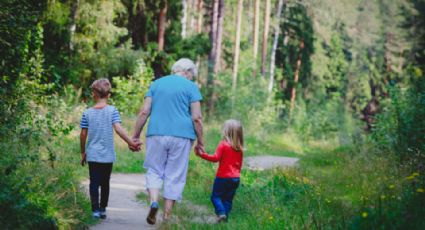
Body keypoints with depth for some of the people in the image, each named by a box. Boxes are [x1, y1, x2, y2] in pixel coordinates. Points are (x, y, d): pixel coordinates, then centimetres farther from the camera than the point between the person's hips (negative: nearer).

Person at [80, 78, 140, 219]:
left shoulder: (87, 113, 0)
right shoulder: (112, 111, -5)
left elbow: (83, 135, 3)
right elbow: (118, 129, -15)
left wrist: (83, 153, 13)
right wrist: (131, 143, -13)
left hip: (92, 155, 0)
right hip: (108, 155, 0)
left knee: (94, 183, 2)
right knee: (105, 183, 14)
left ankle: (95, 210, -10)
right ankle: (103, 209, 19)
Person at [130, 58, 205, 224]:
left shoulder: (156, 84, 12)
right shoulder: (191, 87, 3)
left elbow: (144, 112, 5)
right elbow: (196, 118, -5)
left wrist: (135, 136, 8)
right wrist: (200, 141, 3)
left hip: (156, 134, 2)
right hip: (182, 136, -2)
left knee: (155, 170, 12)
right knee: (175, 176, 5)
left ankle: (153, 202, -15)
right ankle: (166, 217, 6)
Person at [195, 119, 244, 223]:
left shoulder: (223, 144, -12)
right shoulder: (240, 148, 6)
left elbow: (215, 158, -20)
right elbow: (240, 164, 13)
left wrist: (202, 154, -18)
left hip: (223, 177, -5)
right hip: (236, 178, 5)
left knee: (215, 196, 4)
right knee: (228, 199, 12)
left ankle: (221, 212, -15)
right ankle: (226, 216, 8)